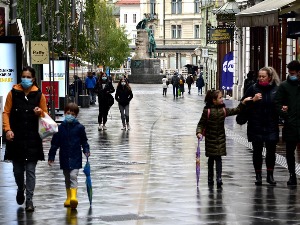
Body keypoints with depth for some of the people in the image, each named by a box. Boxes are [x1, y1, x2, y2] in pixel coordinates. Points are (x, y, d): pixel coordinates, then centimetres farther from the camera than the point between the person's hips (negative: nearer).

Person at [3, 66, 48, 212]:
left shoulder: (39, 95, 3)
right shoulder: (13, 93, 2)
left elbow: (45, 115, 11)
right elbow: (6, 112, 2)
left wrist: (40, 112, -12)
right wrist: (7, 129, -10)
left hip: (32, 139, -1)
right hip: (16, 137, 1)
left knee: (30, 170, -2)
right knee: (17, 169, 9)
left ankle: (29, 200, 3)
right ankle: (20, 189, 39)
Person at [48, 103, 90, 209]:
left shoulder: (79, 127, -2)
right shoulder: (60, 128, 1)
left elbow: (84, 141, 8)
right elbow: (55, 143, 5)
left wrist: (86, 150, -9)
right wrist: (51, 157, 4)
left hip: (75, 157, -3)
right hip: (64, 158, 3)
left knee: (73, 176, -17)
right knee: (67, 178, 13)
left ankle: (73, 196, -26)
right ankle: (68, 198, 23)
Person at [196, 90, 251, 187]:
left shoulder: (223, 110, 1)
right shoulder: (207, 111, -10)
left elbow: (235, 111, 7)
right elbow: (201, 123, -7)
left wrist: (243, 102, -2)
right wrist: (199, 132, -22)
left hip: (220, 138, 2)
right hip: (210, 138, -2)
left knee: (218, 157, -7)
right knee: (211, 158, 10)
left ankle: (219, 178, -13)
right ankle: (210, 178, 23)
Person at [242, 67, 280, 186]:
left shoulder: (276, 89, 2)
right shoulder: (253, 89, -1)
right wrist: (253, 100, -16)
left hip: (271, 126, 1)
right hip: (256, 126, -1)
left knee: (271, 151, 3)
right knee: (257, 151, 5)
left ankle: (270, 175, 16)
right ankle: (258, 176, 14)